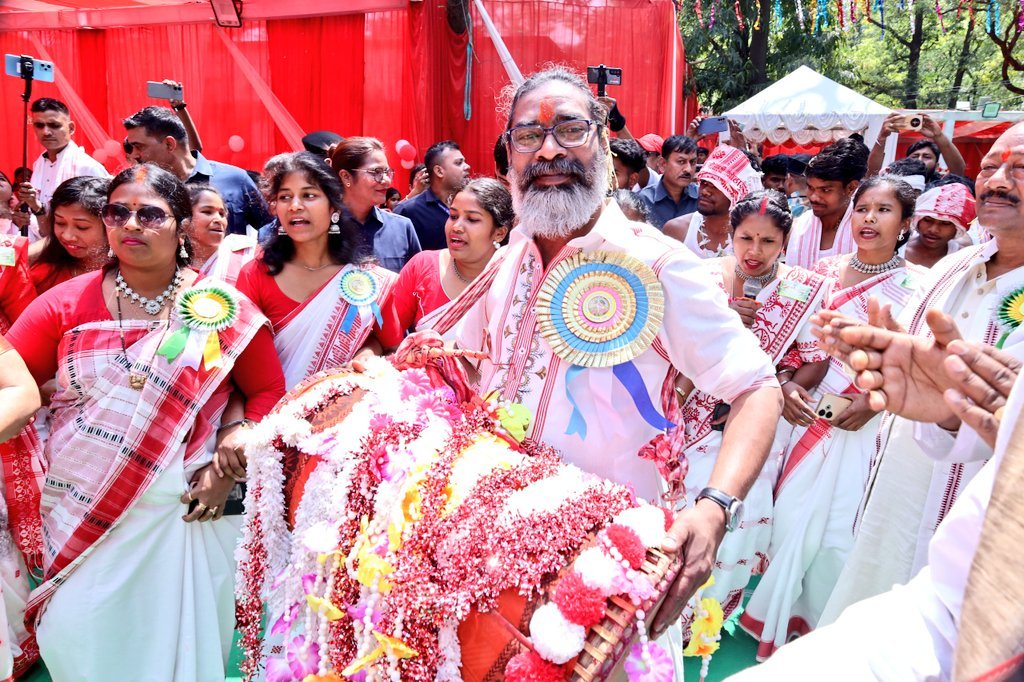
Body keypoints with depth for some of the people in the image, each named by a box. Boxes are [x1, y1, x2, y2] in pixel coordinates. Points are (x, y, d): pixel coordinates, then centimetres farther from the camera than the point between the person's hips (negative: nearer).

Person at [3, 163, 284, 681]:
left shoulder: (224, 308, -2)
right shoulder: (67, 302, 2)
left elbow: (268, 392, -1)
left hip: (181, 509, -1)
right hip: (77, 511, 2)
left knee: (175, 638, 10)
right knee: (74, 637, 7)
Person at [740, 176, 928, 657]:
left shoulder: (917, 286, -6)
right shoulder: (826, 271, 5)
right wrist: (787, 386, -6)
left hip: (873, 426, -3)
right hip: (812, 412, 3)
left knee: (840, 531, 4)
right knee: (790, 518, 10)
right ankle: (782, 617, 35)